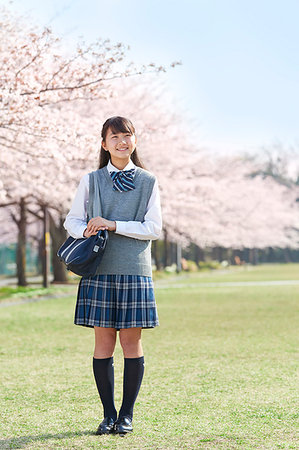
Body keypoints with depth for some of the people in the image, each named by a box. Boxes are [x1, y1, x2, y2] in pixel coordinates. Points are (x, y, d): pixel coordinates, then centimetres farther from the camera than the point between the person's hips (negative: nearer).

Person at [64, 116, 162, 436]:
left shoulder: (148, 182, 6)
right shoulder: (91, 181, 9)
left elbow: (154, 228, -1)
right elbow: (72, 220, 12)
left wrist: (114, 225, -11)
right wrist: (86, 231, -10)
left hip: (134, 269, 0)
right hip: (99, 269, 1)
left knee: (131, 341, 1)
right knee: (103, 341, 1)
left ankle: (127, 413, 13)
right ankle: (108, 413, 12)